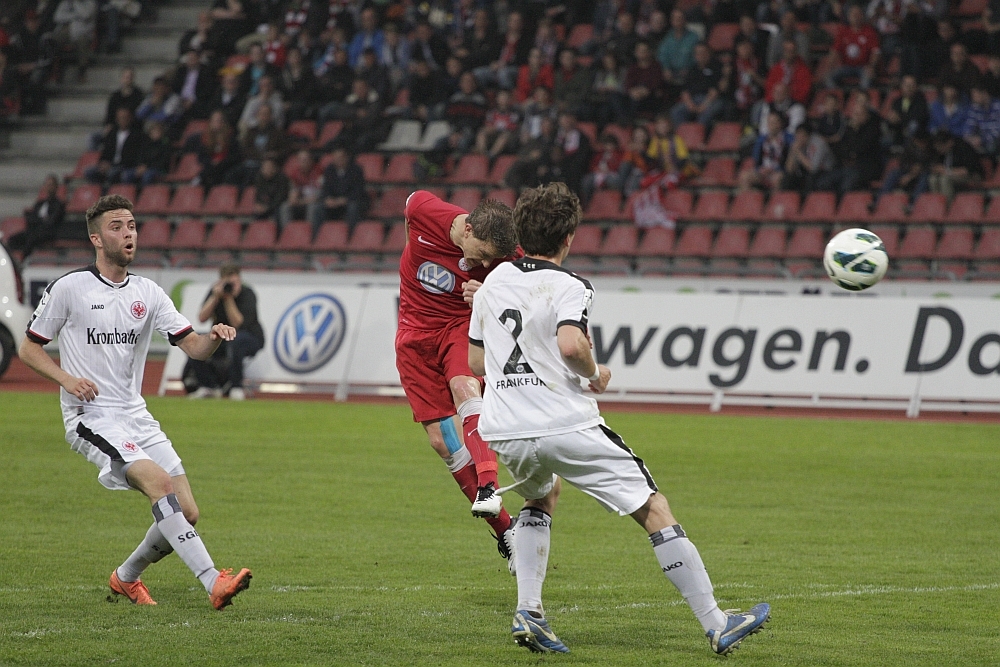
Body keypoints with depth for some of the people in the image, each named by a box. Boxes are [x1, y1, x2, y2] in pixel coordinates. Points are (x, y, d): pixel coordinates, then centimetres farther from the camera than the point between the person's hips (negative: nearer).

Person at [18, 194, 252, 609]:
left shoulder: (148, 293, 10)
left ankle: (126, 578, 22)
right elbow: (29, 348, 3)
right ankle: (214, 583, -33)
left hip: (136, 416, 6)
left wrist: (214, 337, -19)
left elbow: (193, 347, 4)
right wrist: (67, 378, -14)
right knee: (160, 482, -28)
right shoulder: (69, 288, -3)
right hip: (91, 417, -6)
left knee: (186, 512, -3)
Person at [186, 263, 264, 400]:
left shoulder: (247, 294, -16)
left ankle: (236, 388, -27)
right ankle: (208, 387, -5)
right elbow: (202, 318, -14)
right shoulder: (215, 291, -3)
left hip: (251, 339, -5)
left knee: (236, 340, -40)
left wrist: (229, 299, -28)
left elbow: (237, 325, -25)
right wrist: (215, 297, -24)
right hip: (221, 339, 5)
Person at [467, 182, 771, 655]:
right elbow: (570, 344, -25)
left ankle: (528, 613, 17)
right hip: (565, 425, -6)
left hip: (502, 433, 6)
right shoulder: (567, 287, -6)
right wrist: (595, 373, -6)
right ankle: (716, 626, 0)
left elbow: (475, 361, 20)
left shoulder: (492, 282, 14)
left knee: (541, 497, 36)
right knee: (654, 510, 2)